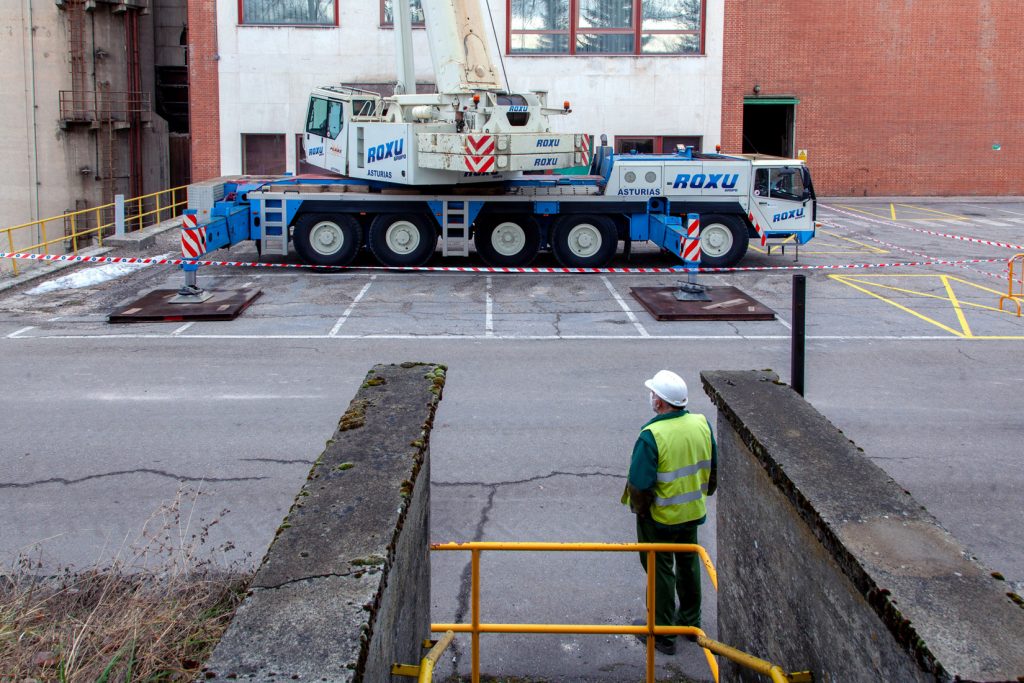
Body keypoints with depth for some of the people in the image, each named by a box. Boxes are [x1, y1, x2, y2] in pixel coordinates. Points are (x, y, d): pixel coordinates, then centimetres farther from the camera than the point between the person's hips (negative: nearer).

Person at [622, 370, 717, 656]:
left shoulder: (652, 435, -27)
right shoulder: (702, 424, -7)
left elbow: (640, 483, -23)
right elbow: (713, 469, 6)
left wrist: (639, 508, -4)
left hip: (660, 517, -6)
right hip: (693, 513, 6)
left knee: (660, 572, 10)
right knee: (688, 565, 23)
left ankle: (662, 634, 21)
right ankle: (690, 621, 40)